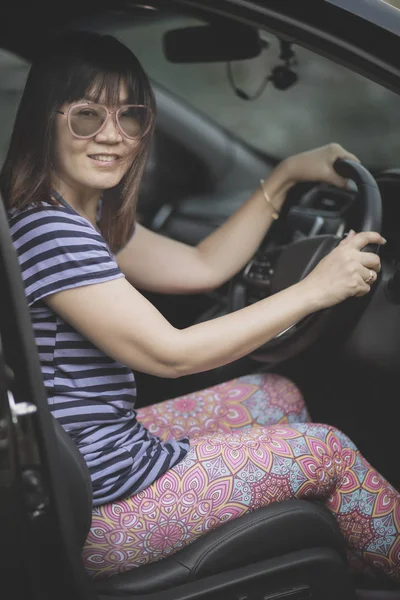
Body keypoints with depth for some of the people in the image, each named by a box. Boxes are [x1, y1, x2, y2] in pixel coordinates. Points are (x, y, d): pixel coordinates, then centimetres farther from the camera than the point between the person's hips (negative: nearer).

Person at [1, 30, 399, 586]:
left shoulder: (91, 216, 7)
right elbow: (169, 354, -23)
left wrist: (285, 177, 10)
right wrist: (314, 290, -17)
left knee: (278, 395, 19)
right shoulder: (45, 230, -24)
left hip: (108, 445, 10)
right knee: (330, 450, -1)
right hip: (92, 506, -10)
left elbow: (203, 267, 12)